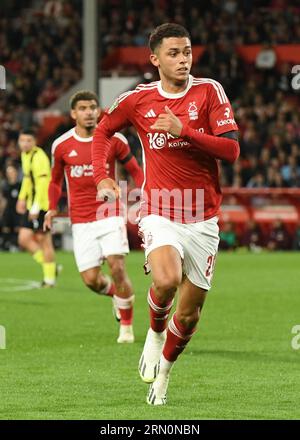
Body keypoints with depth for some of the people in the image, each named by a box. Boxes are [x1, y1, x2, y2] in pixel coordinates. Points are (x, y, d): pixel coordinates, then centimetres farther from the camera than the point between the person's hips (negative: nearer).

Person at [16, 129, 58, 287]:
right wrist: (22, 198, 25)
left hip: (41, 205, -9)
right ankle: (51, 268, 17)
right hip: (31, 205, 9)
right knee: (24, 240, 9)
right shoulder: (25, 155, 13)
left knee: (43, 240, -5)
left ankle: (50, 279, 3)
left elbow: (42, 183, -23)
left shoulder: (39, 157, -17)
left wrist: (36, 207, -27)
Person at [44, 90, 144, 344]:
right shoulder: (61, 145, 2)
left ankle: (127, 326, 2)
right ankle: (116, 294, 32)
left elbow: (135, 171, 9)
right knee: (91, 280, -4)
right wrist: (52, 209, 8)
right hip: (81, 220, 2)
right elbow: (56, 180, 19)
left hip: (110, 214, -2)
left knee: (117, 267, -16)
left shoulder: (114, 140, -2)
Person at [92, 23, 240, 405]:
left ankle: (163, 371, 33)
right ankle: (155, 332, 3)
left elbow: (231, 149, -11)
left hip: (203, 219, 1)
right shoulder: (138, 99, 2)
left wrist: (184, 131, -21)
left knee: (189, 313, 6)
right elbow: (103, 131, 21)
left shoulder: (208, 91, -3)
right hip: (159, 213, -1)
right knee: (166, 281, -30)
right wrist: (101, 176, 8)